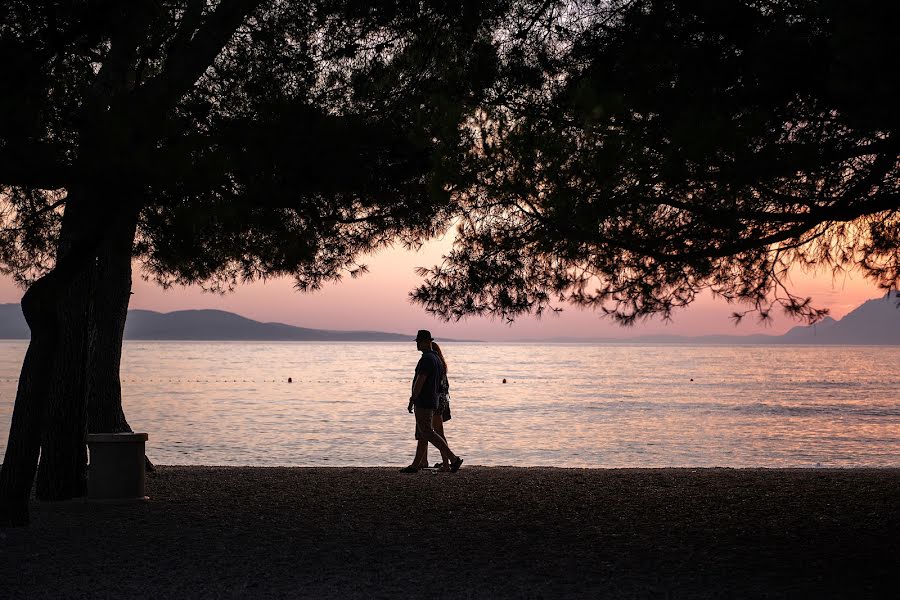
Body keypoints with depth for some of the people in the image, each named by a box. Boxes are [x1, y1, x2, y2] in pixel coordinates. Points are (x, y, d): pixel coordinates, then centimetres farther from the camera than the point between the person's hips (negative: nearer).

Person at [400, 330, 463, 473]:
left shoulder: (427, 359, -16)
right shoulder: (436, 359, 15)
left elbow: (420, 381, -22)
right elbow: (441, 383, 19)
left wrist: (412, 400, -17)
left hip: (423, 402, -11)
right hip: (432, 402, 11)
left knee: (427, 433, -11)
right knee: (423, 434, 11)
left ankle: (453, 458, -16)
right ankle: (415, 465, 15)